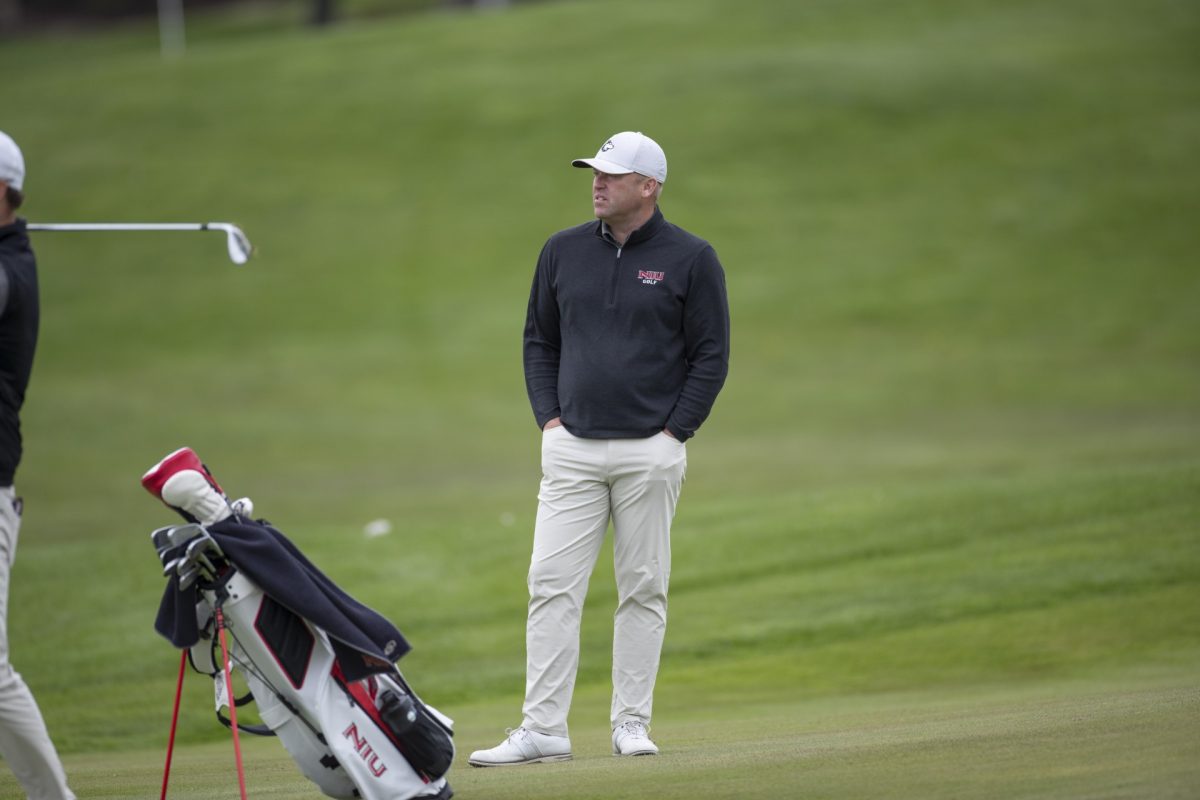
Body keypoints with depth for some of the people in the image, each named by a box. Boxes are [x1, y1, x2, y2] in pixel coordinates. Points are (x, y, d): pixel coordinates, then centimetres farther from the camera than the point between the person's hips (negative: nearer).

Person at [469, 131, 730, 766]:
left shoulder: (690, 259, -1)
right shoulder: (563, 251, 8)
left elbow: (711, 354, 1)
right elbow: (538, 339, 15)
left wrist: (675, 430, -6)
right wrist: (549, 417, 4)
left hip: (651, 452, -2)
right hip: (572, 447, 2)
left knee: (643, 591, 3)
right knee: (551, 586, -5)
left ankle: (632, 722, 12)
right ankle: (542, 729, -5)